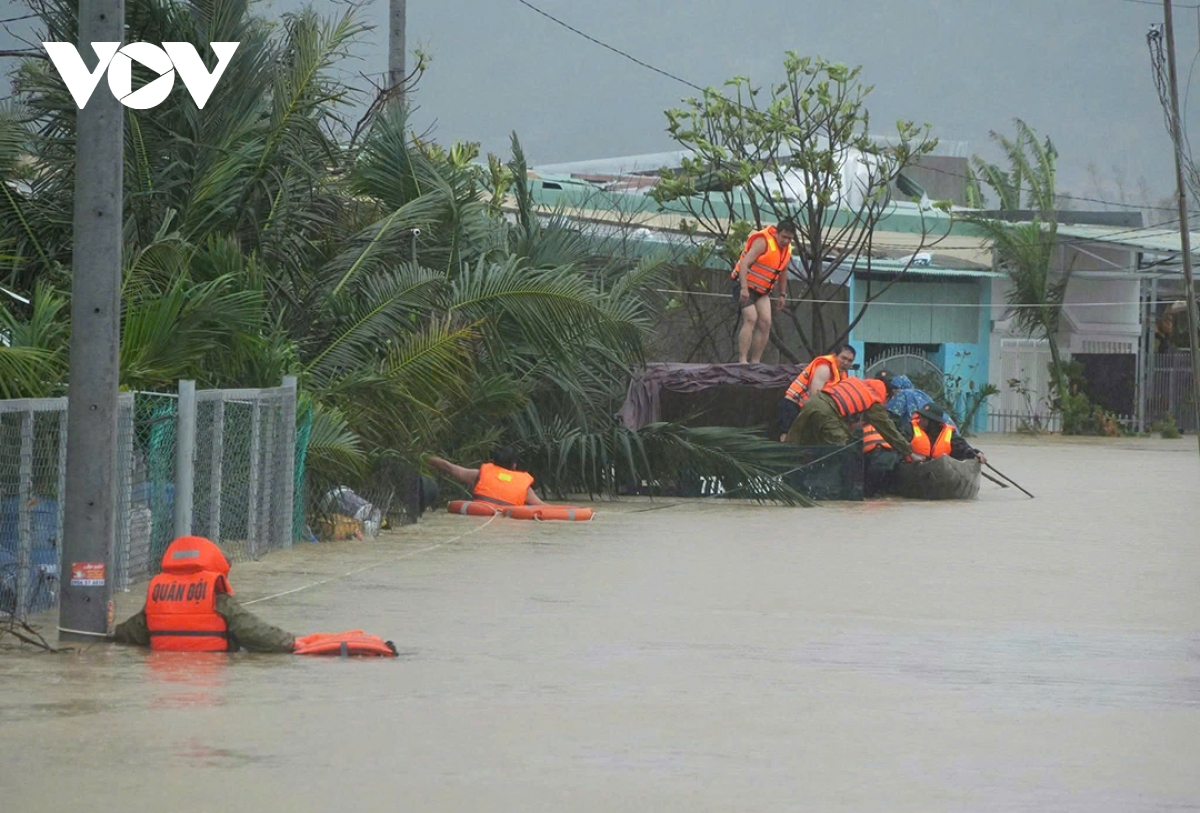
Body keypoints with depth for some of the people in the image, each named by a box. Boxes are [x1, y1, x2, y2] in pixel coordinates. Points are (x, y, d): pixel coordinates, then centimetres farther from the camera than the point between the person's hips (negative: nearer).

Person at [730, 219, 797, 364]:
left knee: (765, 323, -5)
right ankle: (742, 360, -26)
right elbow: (744, 263, -26)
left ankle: (755, 361, -3)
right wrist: (744, 288, -33)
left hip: (762, 291, 8)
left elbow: (783, 272, 22)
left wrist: (782, 294, 19)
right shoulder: (763, 242, -20)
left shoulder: (787, 249, 6)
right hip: (745, 287, -8)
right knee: (751, 319, -21)